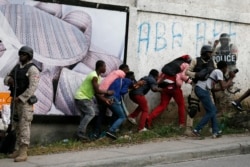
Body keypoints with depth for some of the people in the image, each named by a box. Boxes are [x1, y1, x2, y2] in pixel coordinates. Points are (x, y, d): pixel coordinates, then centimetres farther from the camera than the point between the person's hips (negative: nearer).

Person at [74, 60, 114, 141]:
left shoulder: (98, 77, 12)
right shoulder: (94, 76, -20)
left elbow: (97, 92, 11)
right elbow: (97, 91, -20)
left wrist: (105, 99, 2)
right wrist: (107, 92, -7)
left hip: (85, 97, 10)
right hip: (81, 97, -10)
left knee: (86, 114, 12)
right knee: (91, 113, -13)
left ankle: (81, 132, 13)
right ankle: (80, 132, -14)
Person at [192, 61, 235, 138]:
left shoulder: (215, 72, 25)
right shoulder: (219, 72, -3)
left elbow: (212, 89, 27)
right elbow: (223, 87, -8)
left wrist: (227, 85, 29)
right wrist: (231, 78, 5)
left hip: (199, 88, 10)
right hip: (202, 90, -10)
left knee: (213, 110, 15)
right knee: (211, 112, -2)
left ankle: (216, 132, 15)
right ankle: (197, 130, -4)